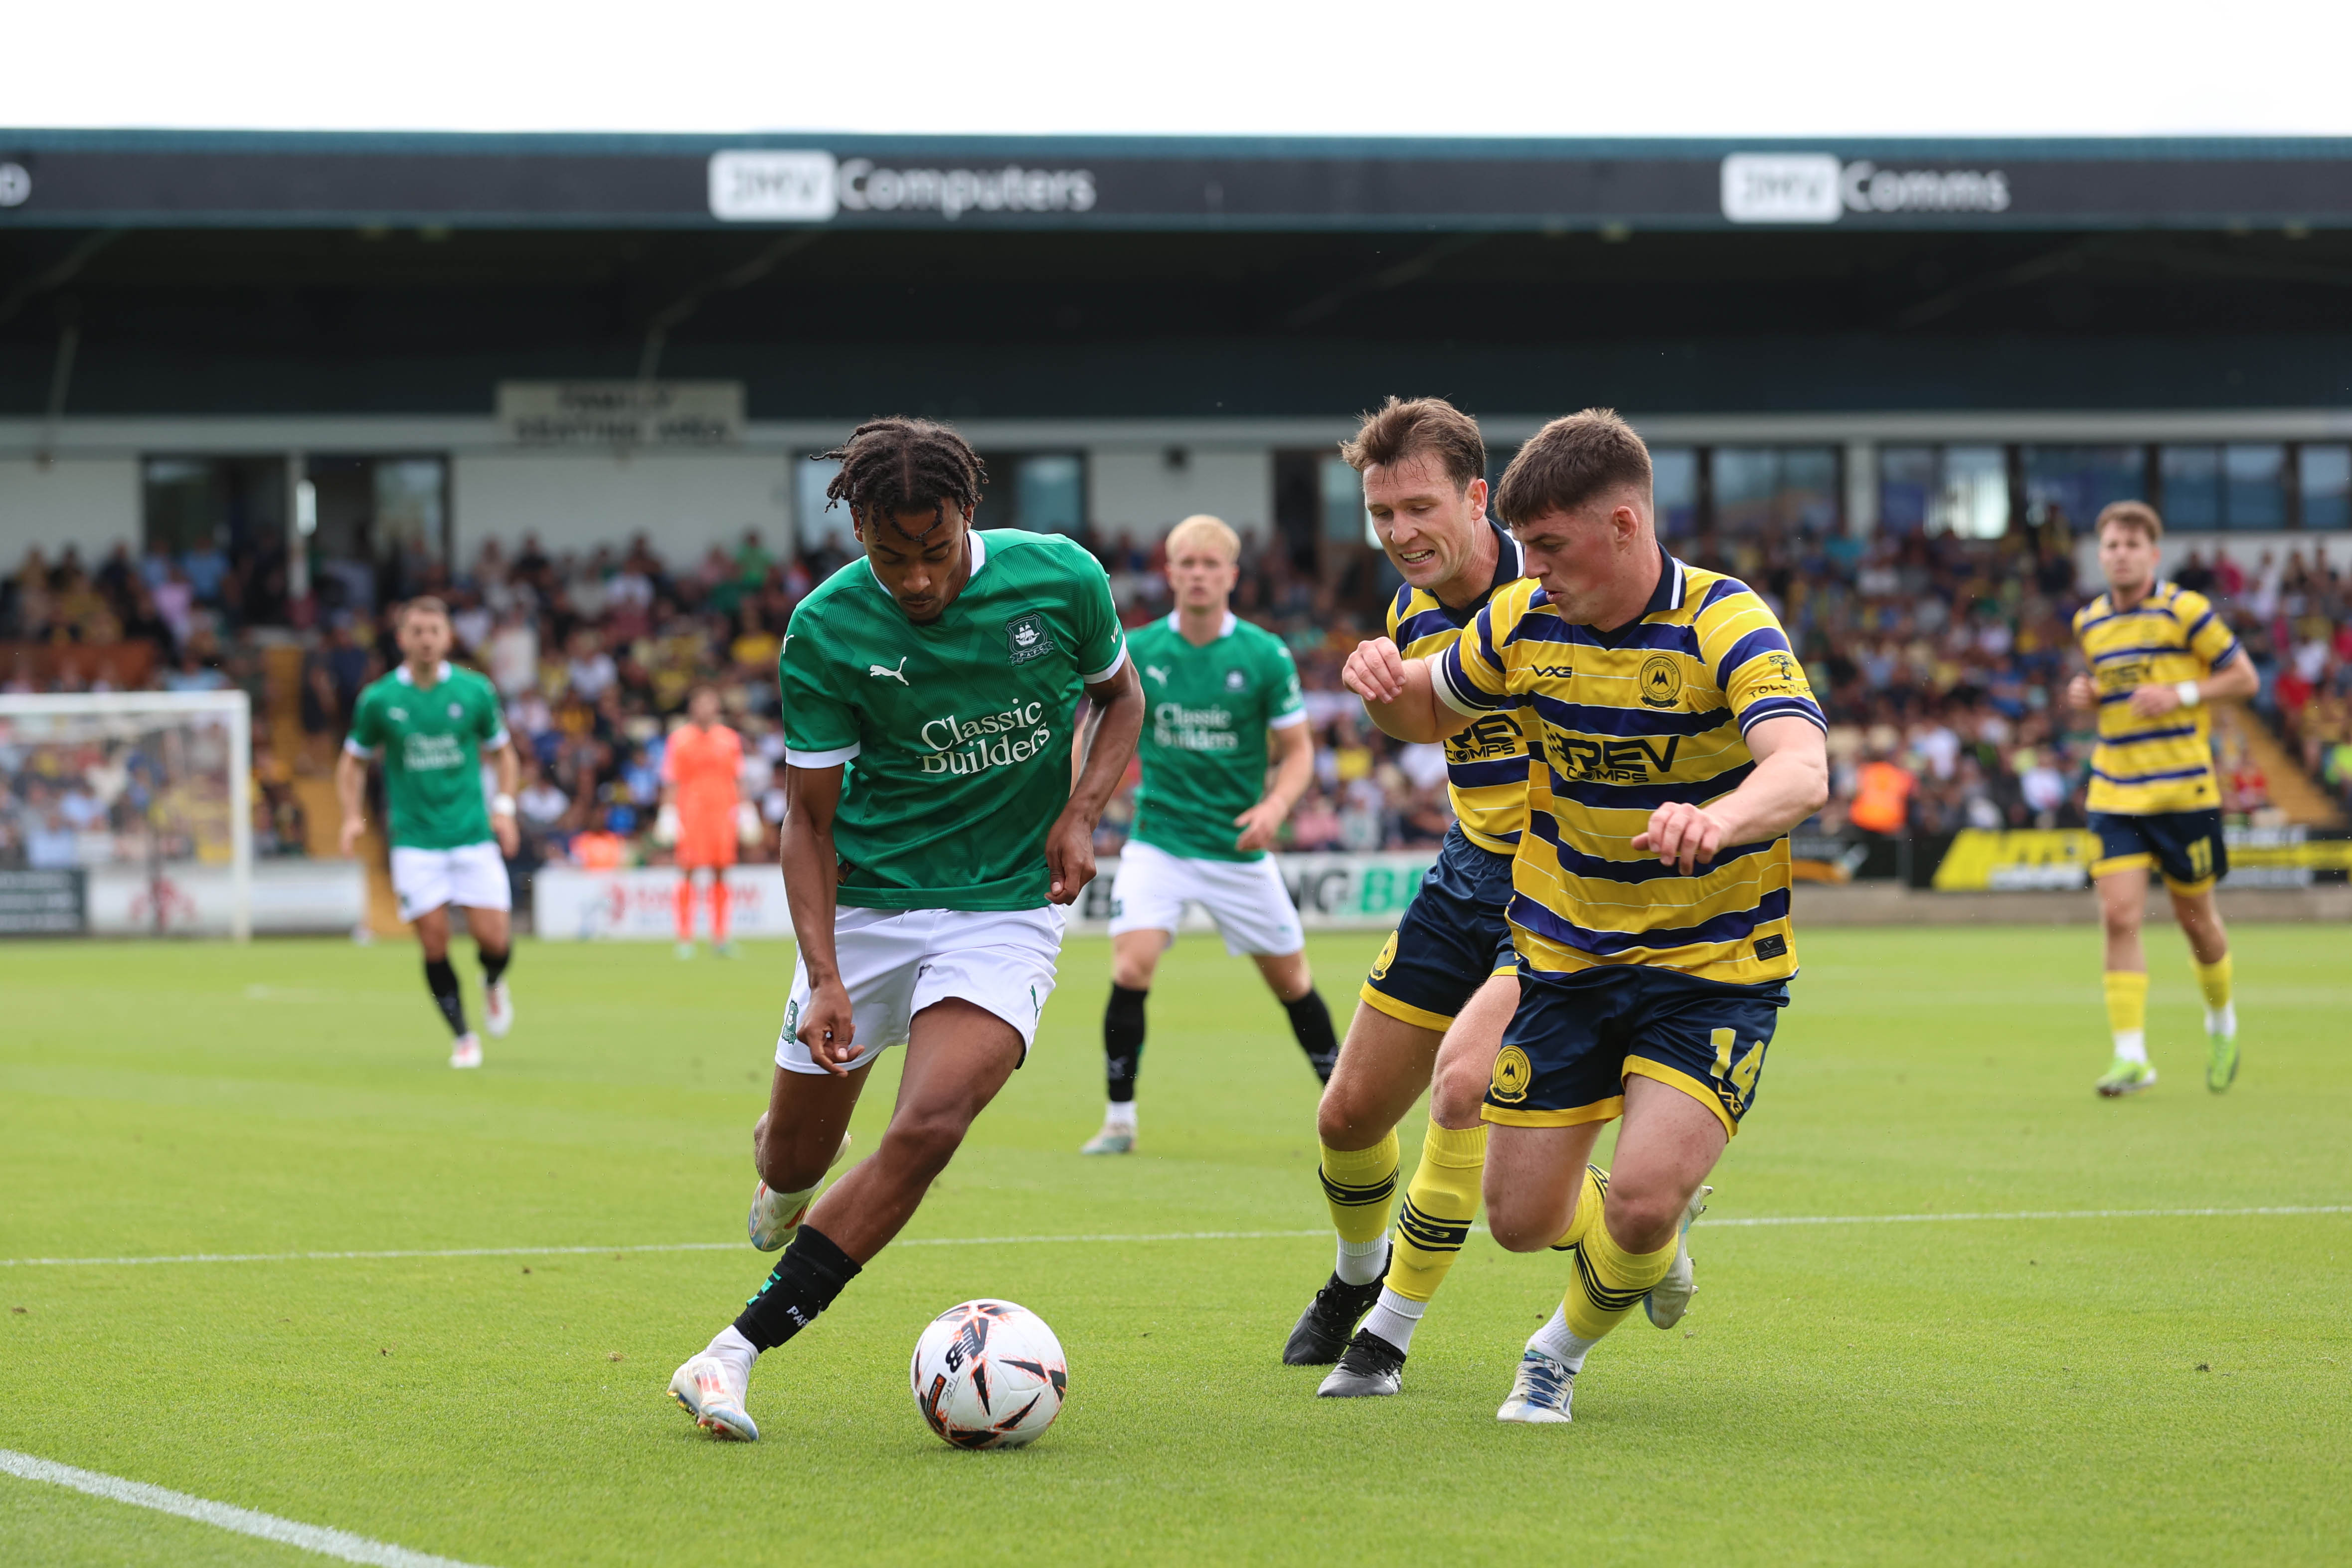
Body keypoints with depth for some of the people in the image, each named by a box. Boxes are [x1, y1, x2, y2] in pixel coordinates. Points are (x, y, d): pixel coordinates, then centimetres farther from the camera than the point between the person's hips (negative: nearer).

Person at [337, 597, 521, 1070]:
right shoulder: (378, 699, -1)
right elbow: (353, 761, 12)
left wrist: (505, 807, 0)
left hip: (473, 834, 0)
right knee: (435, 942, -7)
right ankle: (463, 1038, 9)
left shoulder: (475, 691, 1)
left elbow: (502, 752, 13)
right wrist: (353, 816, -2)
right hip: (414, 840, 0)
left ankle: (493, 984, 30)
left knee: (492, 937, -6)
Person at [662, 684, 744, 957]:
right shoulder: (679, 739, 3)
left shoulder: (730, 739, 10)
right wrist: (669, 817, -5)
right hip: (689, 813, -3)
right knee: (689, 874, -6)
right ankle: (685, 938, -1)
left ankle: (719, 937, 7)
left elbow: (739, 780, 14)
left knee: (721, 873, 1)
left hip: (722, 811, 3)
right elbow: (671, 782, 2)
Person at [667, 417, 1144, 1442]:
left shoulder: (1060, 580, -10)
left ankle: (739, 1351, -18)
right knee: (796, 1158, 7)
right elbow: (810, 818, -7)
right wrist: (824, 976, -18)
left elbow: (1120, 696, 10)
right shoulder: (827, 631, -13)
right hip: (867, 904, 1)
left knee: (928, 1129, -22)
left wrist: (1081, 811, -8)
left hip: (1007, 907, -1)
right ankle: (785, 1174, 48)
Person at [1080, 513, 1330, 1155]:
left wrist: (1274, 806, -18)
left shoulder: (1266, 656, -7)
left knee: (1291, 979, 9)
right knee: (1131, 966, -19)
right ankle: (1120, 1119, -8)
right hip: (1158, 840, 0)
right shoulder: (1136, 652, -4)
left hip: (1238, 846, 0)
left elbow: (1297, 749, 0)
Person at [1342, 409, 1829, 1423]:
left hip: (1715, 967, -5)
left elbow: (1802, 771, -37)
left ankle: (1566, 1347, 13)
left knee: (1642, 1201, -21)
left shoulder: (1726, 628, -21)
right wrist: (1388, 681, -11)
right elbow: (1430, 711, 15)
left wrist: (1717, 821, -60)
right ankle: (1661, 1226, 39)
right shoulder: (1524, 623, -4)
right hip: (1568, 954, 5)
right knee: (1522, 1218, 4)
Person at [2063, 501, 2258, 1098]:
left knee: (2195, 916, 9)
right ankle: (2131, 1056, -9)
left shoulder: (2185, 611, -7)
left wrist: (2181, 694, -16)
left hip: (2183, 789, -3)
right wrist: (2086, 693, 3)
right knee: (2120, 917, -10)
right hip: (2116, 794, 3)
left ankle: (2222, 1022, 37)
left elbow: (2245, 678, -2)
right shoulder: (2089, 623, 9)